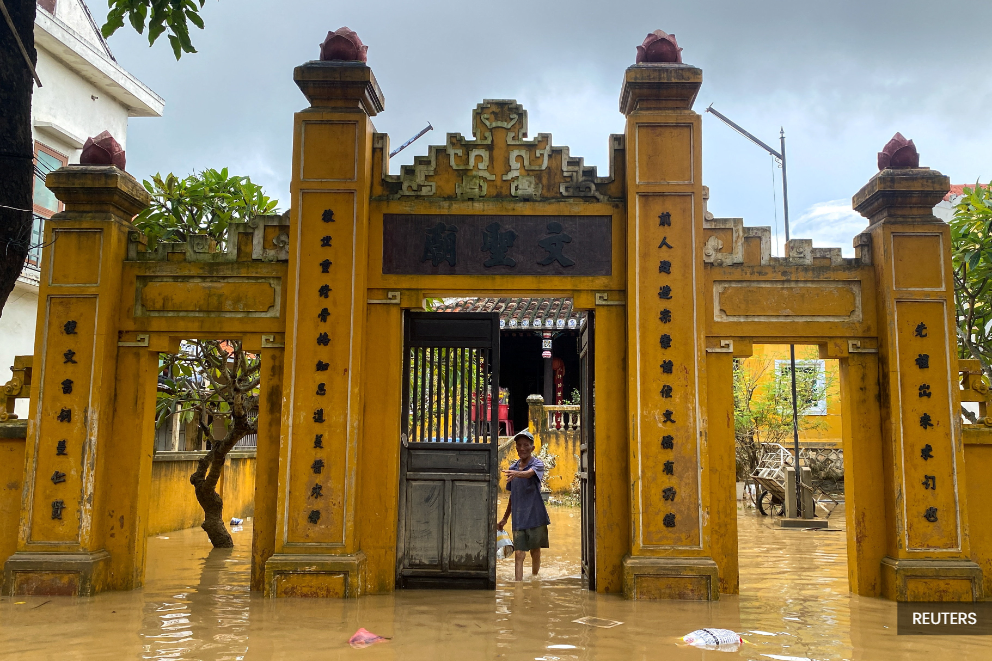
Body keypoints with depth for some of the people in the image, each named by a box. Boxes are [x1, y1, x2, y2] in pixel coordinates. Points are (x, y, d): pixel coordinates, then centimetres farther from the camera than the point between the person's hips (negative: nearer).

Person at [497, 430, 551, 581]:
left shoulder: (537, 464, -6)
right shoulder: (513, 468, 9)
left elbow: (529, 473, -31)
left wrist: (516, 474, -52)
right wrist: (505, 518, 19)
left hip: (535, 516, -3)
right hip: (518, 519, 3)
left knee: (535, 553, 9)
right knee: (519, 554, -5)